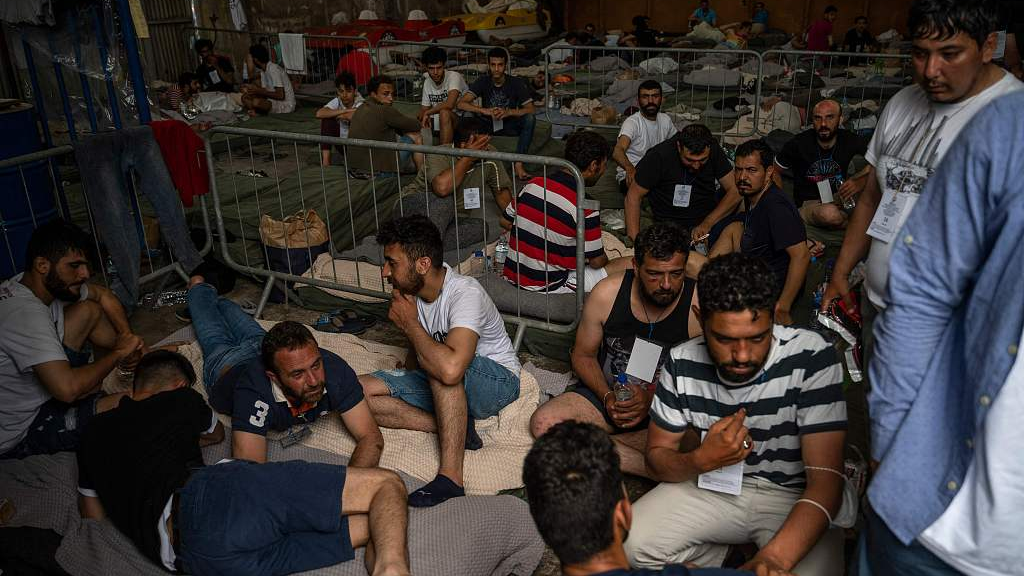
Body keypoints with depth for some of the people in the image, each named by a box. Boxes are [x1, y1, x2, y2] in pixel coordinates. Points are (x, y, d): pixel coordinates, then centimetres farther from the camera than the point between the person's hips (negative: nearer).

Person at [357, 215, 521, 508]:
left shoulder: (466, 293, -29)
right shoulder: (412, 288, -5)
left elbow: (450, 368, -45)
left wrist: (410, 324, -30)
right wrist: (408, 373, -1)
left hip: (496, 381, -7)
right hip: (441, 387, 8)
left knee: (439, 365, -40)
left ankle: (451, 476, -34)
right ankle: (458, 429, -15)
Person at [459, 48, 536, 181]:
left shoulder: (516, 83, -6)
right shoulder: (482, 81, -4)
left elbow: (530, 109, -14)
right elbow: (461, 104, -16)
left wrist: (508, 112, -32)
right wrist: (485, 111, -33)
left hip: (509, 126, 0)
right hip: (488, 124, 0)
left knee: (530, 119, -31)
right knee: (468, 115, -29)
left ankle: (518, 164, -32)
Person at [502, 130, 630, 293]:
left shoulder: (533, 184, -2)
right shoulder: (585, 208, -20)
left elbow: (505, 222, 12)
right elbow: (597, 262, -9)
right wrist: (605, 259, 14)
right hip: (548, 288, -7)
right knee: (629, 264, -7)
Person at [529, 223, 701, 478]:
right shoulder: (607, 293, -9)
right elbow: (583, 355, 3)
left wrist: (652, 399, -21)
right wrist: (607, 396, -14)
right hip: (605, 393, 2)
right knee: (543, 422, -23)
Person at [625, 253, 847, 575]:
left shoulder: (810, 356, -24)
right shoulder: (683, 363, -12)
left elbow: (826, 478, -26)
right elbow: (656, 458, -2)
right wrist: (700, 461, -26)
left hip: (795, 497, -2)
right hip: (714, 485, 3)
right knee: (630, 543, -17)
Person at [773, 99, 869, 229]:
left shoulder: (850, 140, -6)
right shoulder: (798, 144, -12)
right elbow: (775, 171, -1)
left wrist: (860, 182, -31)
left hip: (839, 197, 3)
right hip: (808, 203, -3)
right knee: (829, 214, -39)